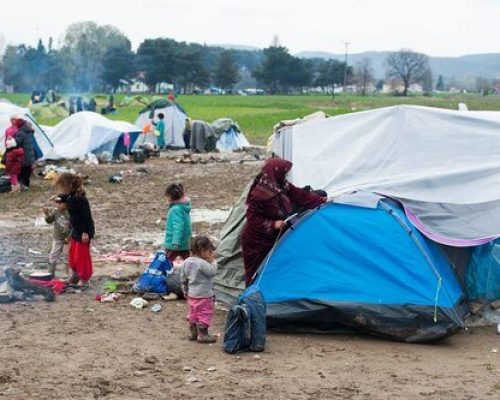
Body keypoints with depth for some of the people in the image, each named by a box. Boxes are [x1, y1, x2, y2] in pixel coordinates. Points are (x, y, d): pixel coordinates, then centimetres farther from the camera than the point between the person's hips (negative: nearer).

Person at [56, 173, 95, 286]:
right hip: (76, 230, 10)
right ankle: (75, 275, 36)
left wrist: (85, 232, -23)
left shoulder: (80, 199, -25)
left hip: (83, 231, -10)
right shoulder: (71, 197, 4)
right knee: (72, 253, 20)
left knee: (81, 254, 0)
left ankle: (84, 278, 14)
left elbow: (86, 216, -24)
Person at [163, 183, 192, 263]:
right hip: (184, 243, 9)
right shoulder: (184, 207, 8)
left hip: (175, 244, -9)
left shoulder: (176, 209, -19)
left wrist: (175, 242, -33)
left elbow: (177, 226, -28)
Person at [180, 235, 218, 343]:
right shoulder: (202, 263, -24)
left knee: (193, 314, 18)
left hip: (191, 294, 8)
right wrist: (212, 261, -8)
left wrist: (185, 291, 20)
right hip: (204, 295, -8)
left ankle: (193, 332, 26)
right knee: (204, 314, 2)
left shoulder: (186, 262, 2)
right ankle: (203, 334, 6)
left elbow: (183, 279, 9)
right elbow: (212, 272, -18)